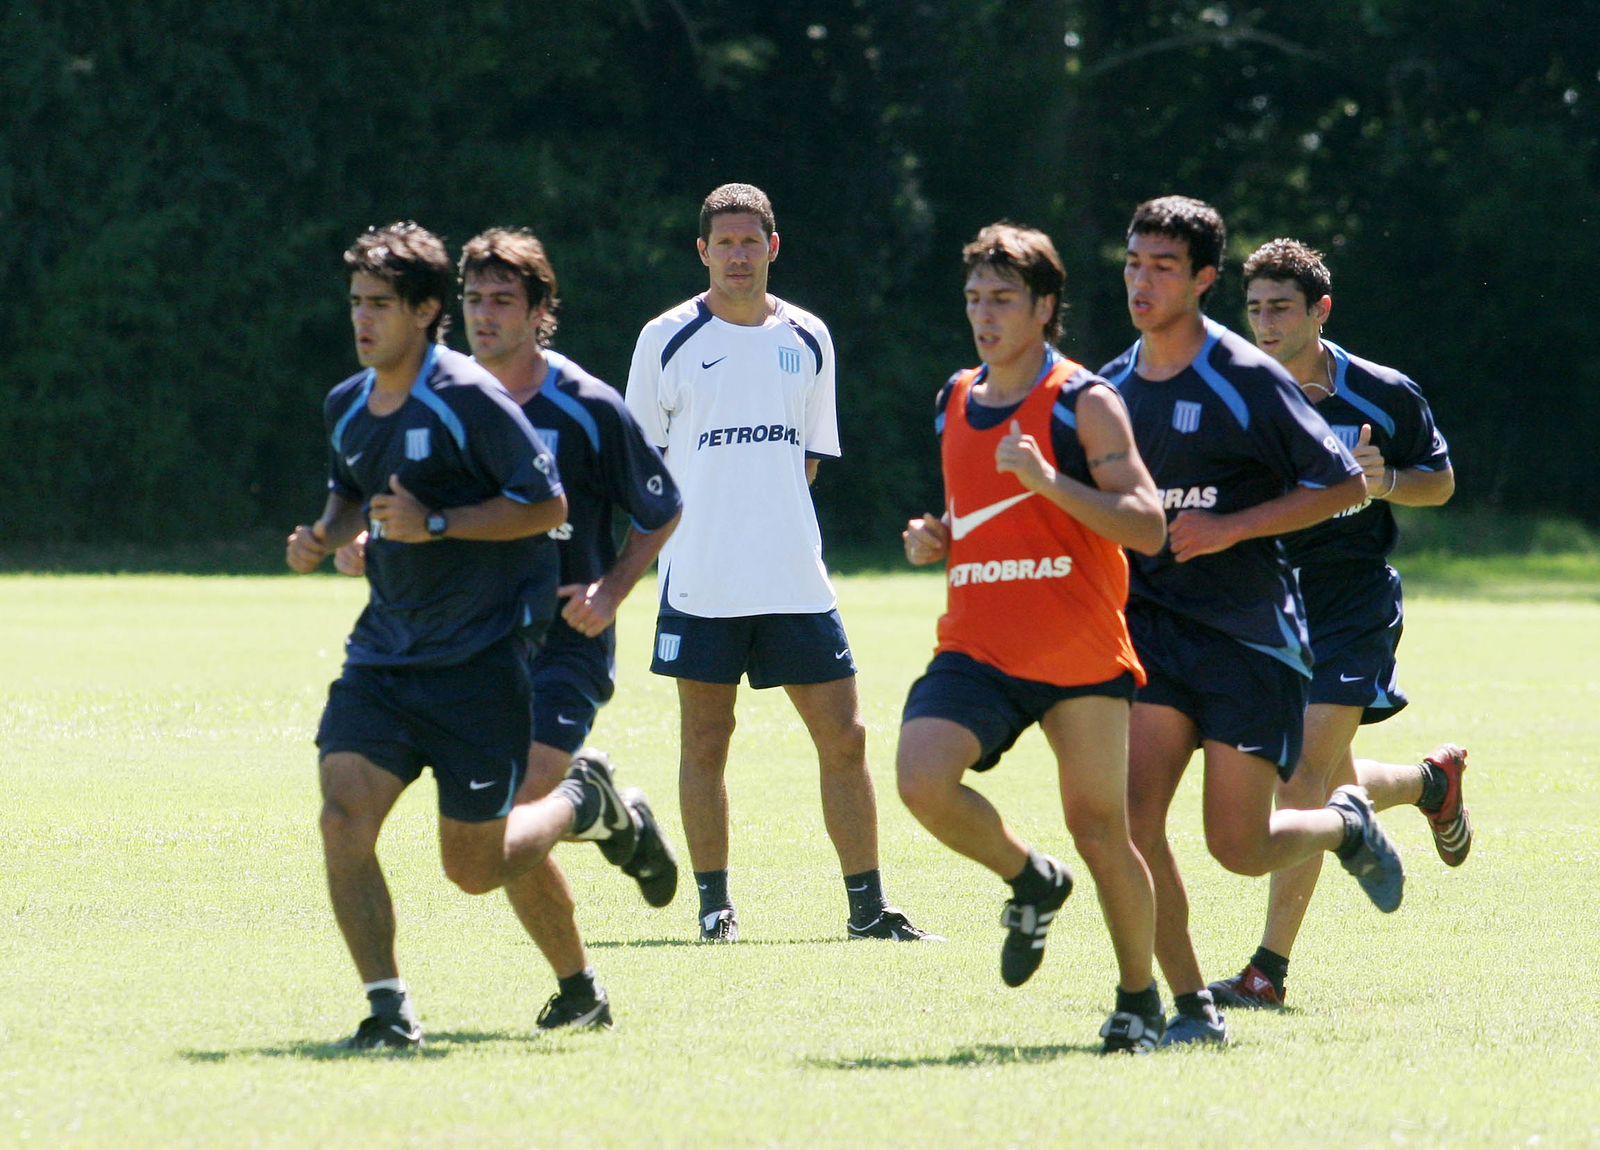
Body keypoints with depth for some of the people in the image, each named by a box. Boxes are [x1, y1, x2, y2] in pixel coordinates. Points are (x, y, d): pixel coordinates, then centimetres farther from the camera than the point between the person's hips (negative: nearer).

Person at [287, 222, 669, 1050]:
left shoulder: (467, 398, -14)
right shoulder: (345, 408, 7)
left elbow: (548, 505, -13)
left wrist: (436, 523, -22)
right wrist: (324, 537, 5)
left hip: (480, 656, -6)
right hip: (383, 653, 6)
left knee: (475, 866, 0)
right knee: (344, 816, -15)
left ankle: (587, 801, 31)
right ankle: (388, 1007, -7)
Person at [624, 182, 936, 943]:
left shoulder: (807, 340, 9)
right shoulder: (668, 339, -1)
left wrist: (765, 507, 6)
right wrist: (696, 519, -2)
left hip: (796, 579, 3)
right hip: (700, 582, -3)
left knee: (843, 738, 0)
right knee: (705, 740, 1)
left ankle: (868, 908, 5)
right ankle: (714, 903, 10)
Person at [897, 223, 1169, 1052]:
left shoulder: (1085, 404, -5)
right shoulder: (954, 404, 14)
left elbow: (1147, 527, -12)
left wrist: (1050, 482, -24)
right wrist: (935, 540, 6)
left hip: (1080, 655, -4)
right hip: (976, 647, 4)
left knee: (1099, 831, 0)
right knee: (922, 780, -20)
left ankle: (1139, 1000, 20)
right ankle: (1031, 883, 8)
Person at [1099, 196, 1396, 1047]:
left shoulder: (1248, 381, -8)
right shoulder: (1112, 388, 10)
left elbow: (1345, 484, -8)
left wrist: (1230, 528, -15)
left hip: (1251, 633, -4)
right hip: (1149, 623, 4)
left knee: (1240, 847, -5)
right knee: (1133, 817, -14)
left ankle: (1346, 825, 29)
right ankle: (1189, 1004, -3)